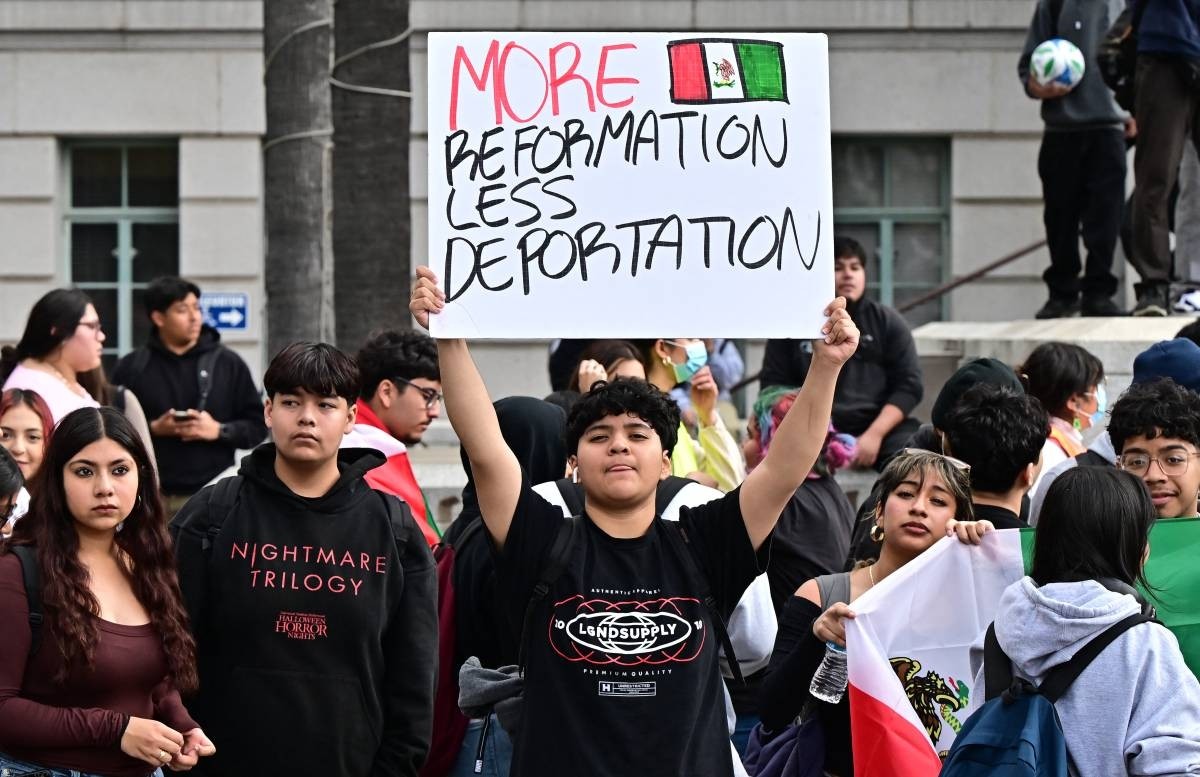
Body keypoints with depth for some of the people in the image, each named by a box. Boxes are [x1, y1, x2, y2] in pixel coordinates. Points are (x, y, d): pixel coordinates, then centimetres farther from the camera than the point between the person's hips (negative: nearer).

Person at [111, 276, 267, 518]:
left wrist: (219, 430, -11)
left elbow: (257, 425, 7)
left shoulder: (228, 364, 5)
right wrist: (153, 428, -12)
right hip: (153, 497, 0)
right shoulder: (132, 367, 3)